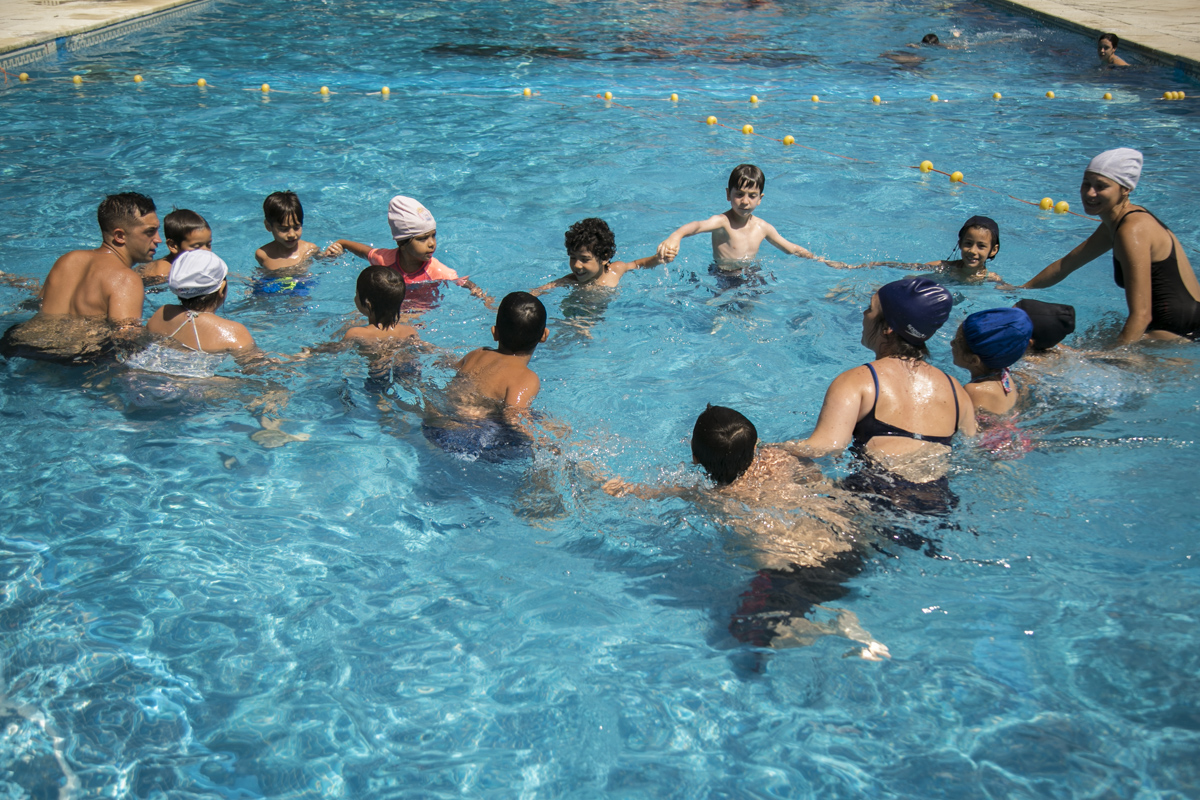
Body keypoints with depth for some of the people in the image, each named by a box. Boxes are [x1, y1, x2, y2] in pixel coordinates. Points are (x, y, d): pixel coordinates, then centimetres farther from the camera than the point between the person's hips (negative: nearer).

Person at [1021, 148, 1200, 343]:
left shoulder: (1132, 231, -21)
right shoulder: (1114, 224, 9)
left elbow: (1141, 314, -28)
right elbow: (1066, 264, 25)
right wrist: (1021, 289, 26)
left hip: (1177, 334, -10)